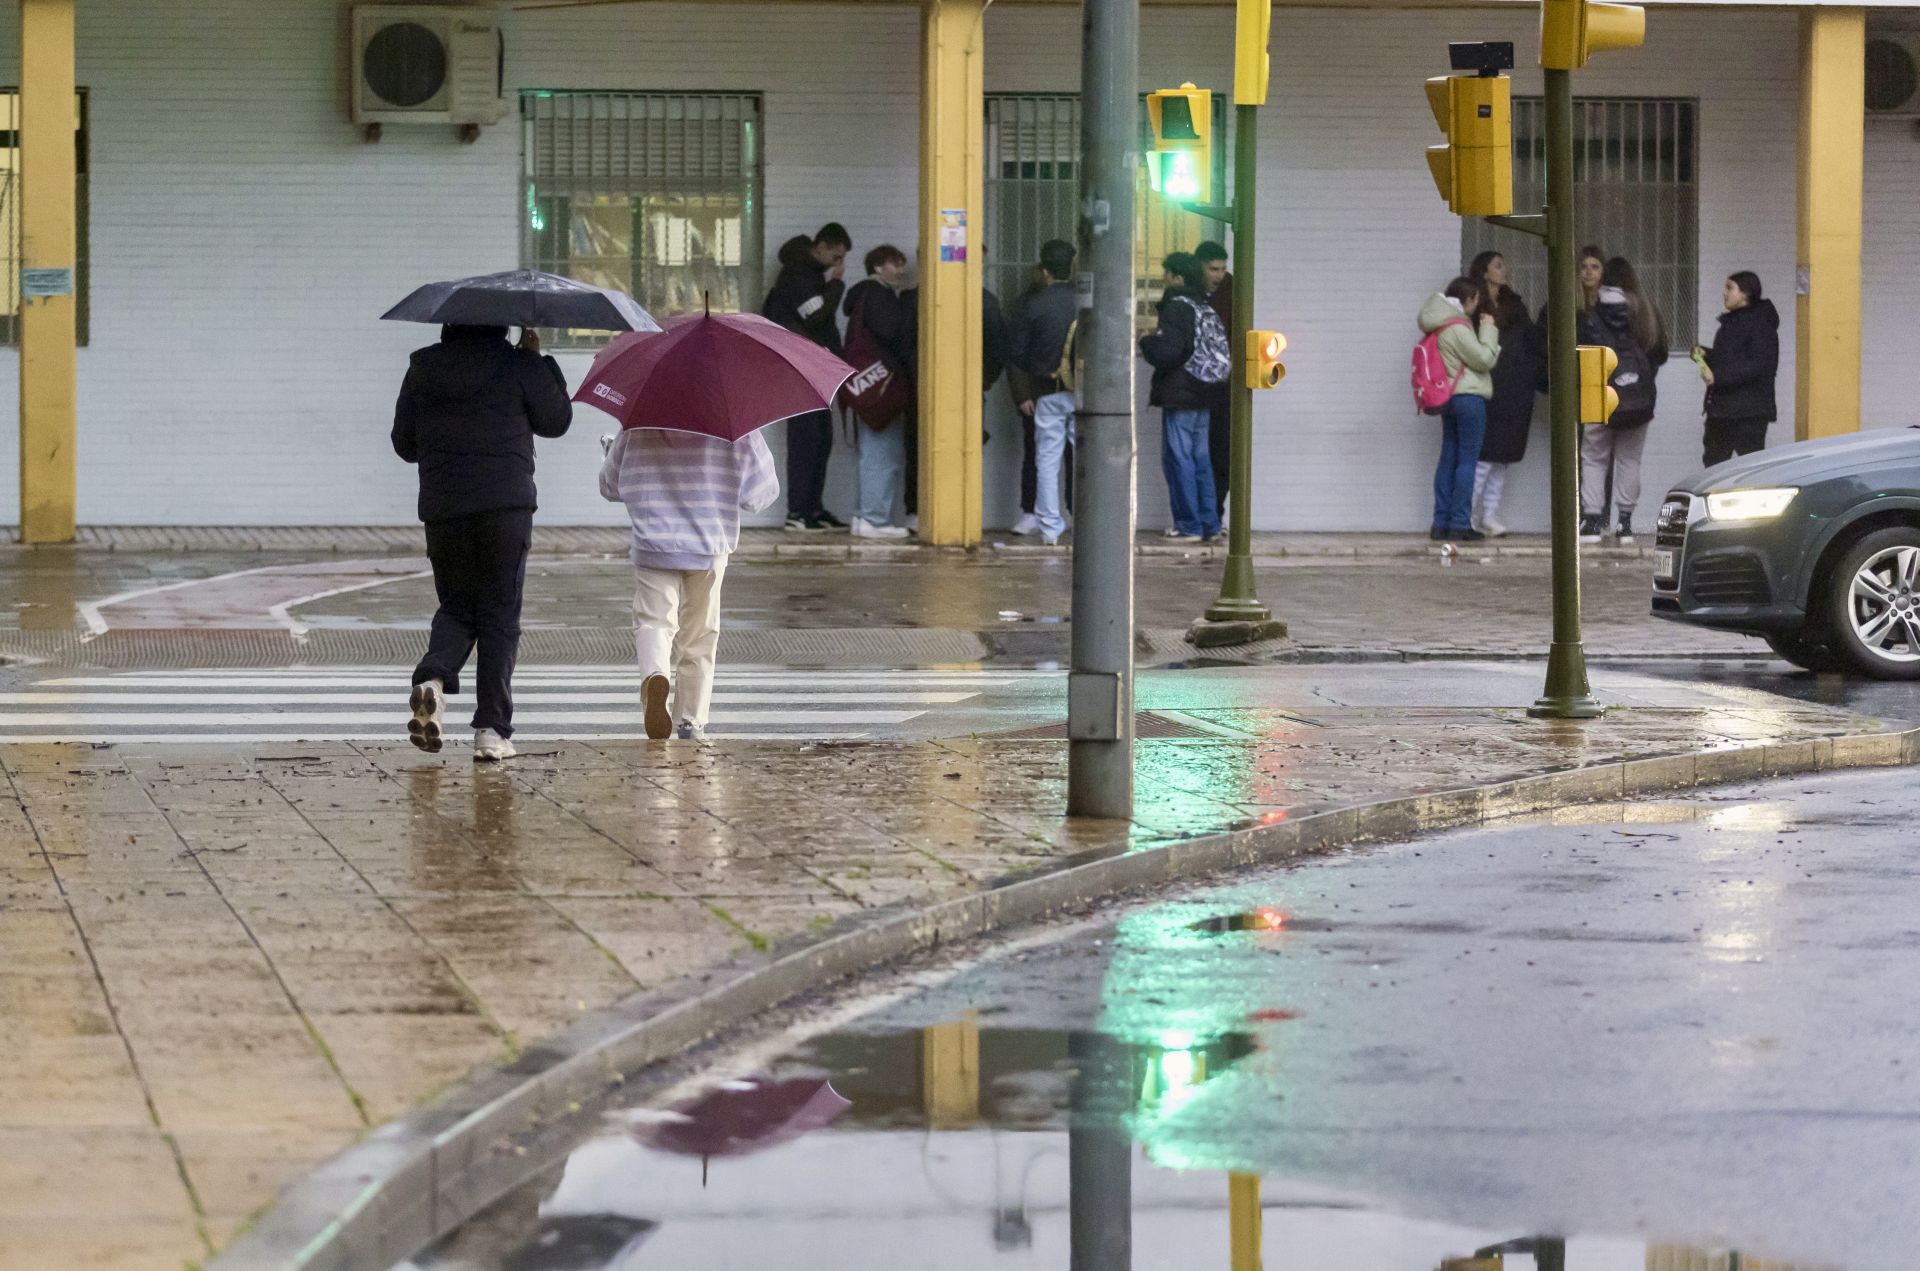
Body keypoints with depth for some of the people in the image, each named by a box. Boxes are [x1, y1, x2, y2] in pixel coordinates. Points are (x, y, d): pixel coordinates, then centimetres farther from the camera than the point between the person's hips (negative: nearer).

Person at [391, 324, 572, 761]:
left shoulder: (422, 370, 7)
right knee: (500, 616, 3)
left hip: (442, 508, 3)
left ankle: (432, 678, -13)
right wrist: (540, 362, 16)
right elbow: (556, 422, 8)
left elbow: (404, 444, 13)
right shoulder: (518, 366, -2)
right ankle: (492, 730, -2)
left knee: (456, 607, 17)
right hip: (507, 507, -3)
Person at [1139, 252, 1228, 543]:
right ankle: (1208, 524, 13)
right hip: (1201, 396, 8)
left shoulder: (1177, 307, -13)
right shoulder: (1206, 308, 13)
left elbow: (1167, 352, -21)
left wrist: (1146, 341, 1)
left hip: (1179, 396, -8)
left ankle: (1188, 526, -4)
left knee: (1178, 459, -3)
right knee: (1200, 459, 12)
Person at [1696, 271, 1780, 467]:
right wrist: (1706, 355, 6)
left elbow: (1759, 365, -22)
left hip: (1749, 412, -10)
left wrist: (1718, 376, -25)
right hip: (1721, 409, 10)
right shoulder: (1730, 322, 18)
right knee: (1713, 459, 12)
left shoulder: (1760, 324, -13)